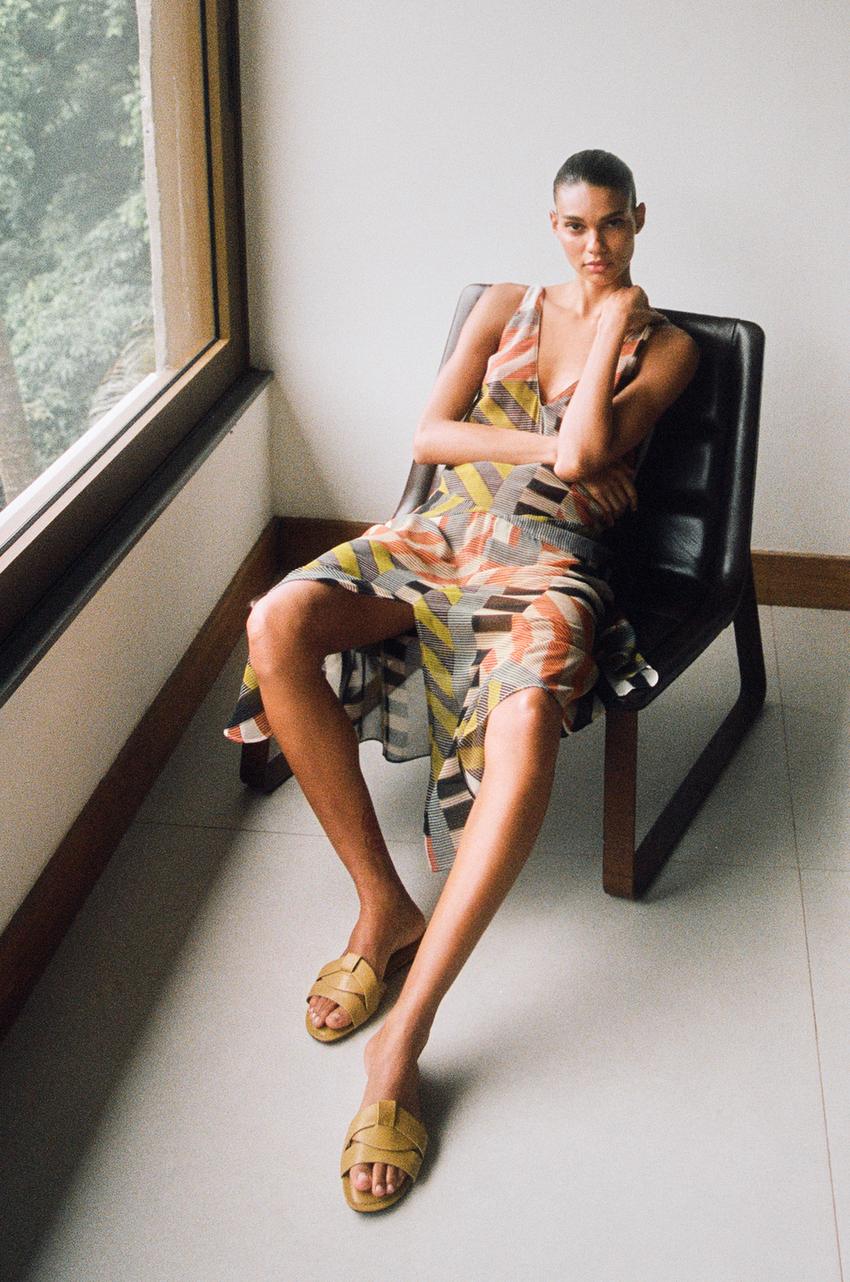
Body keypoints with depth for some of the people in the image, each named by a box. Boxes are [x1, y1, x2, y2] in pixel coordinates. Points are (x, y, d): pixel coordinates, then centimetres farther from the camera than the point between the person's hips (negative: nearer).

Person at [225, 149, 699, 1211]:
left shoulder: (666, 347, 11)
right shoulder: (506, 307, 20)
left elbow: (586, 451, -7)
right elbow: (428, 433, 9)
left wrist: (615, 318, 2)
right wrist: (549, 449, -2)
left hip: (546, 559, -3)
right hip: (442, 528, 4)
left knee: (530, 719, -40)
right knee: (278, 625, -29)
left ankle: (403, 1039, -36)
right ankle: (384, 905, -16)